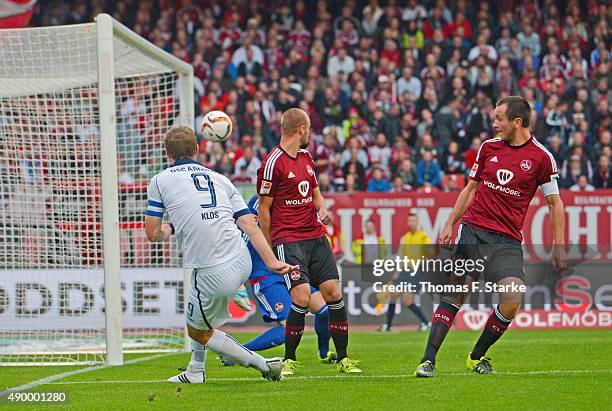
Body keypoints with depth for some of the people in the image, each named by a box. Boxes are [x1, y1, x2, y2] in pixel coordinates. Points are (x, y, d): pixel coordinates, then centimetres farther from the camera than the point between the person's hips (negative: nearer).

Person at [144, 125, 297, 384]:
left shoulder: (160, 181, 2)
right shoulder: (219, 179, 14)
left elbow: (152, 234, 5)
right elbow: (250, 225, 4)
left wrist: (169, 230, 28)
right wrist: (272, 262, 0)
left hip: (214, 275, -6)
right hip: (242, 263, 6)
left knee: (198, 331, 17)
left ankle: (263, 364, 9)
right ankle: (195, 371, 40)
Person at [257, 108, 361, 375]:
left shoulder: (306, 157, 15)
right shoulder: (273, 163, -9)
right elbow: (264, 208, -6)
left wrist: (322, 209, 3)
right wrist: (269, 251, -4)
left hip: (315, 236, 7)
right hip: (288, 240, -7)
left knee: (333, 293, 0)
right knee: (302, 298, -17)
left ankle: (343, 359, 8)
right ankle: (289, 360, -1)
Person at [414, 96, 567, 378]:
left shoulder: (541, 157, -1)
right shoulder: (489, 147, 9)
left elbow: (554, 203, 4)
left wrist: (559, 246, -1)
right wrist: (449, 224, 15)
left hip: (508, 241, -2)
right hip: (472, 230, 2)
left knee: (512, 299, -17)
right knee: (455, 294, -6)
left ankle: (477, 357, 5)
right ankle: (428, 360, -5)